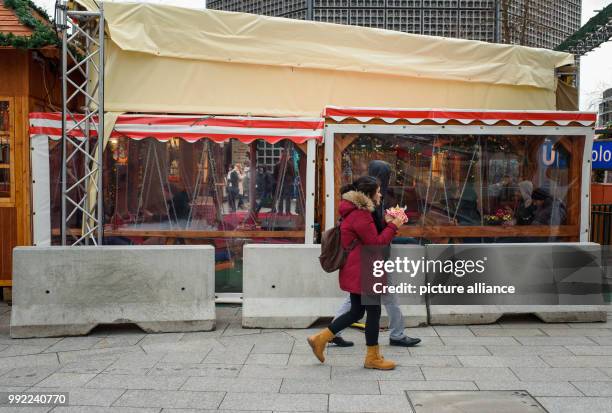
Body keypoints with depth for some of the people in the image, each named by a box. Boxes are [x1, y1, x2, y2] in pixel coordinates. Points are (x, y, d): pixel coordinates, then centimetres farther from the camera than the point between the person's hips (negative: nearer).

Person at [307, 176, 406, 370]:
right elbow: (375, 243, -17)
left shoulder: (356, 211, 15)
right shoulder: (361, 215, -19)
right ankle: (373, 358, 13)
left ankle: (320, 339, 19)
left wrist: (386, 223, 8)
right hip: (361, 272, -11)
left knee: (356, 311, 16)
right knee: (374, 311, 1)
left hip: (355, 272, 11)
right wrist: (393, 226, -8)